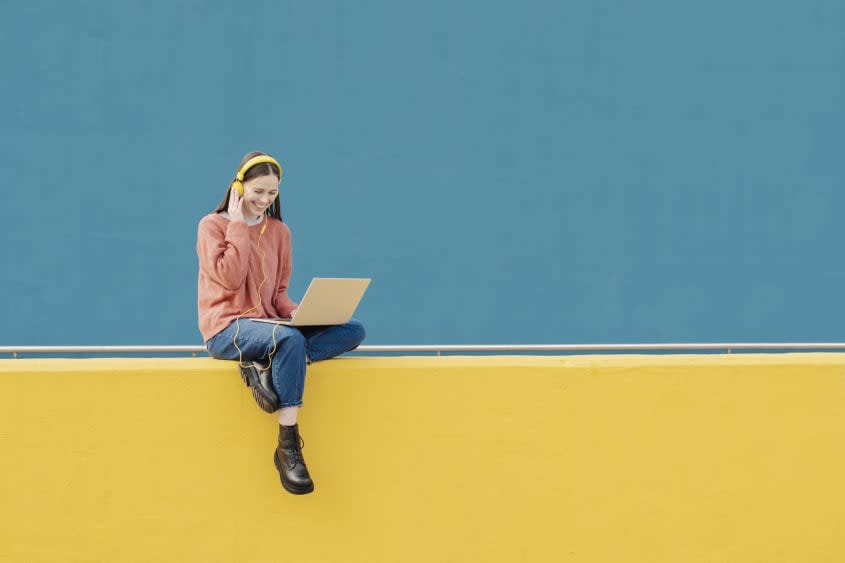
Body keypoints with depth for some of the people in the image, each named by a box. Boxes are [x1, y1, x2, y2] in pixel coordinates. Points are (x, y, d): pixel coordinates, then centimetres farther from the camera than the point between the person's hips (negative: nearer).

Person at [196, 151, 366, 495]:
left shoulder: (279, 231, 14)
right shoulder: (212, 226, 0)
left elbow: (279, 293, 15)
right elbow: (231, 279, -15)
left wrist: (301, 313, -7)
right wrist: (237, 224, -10)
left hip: (268, 326, 6)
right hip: (227, 329, -6)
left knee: (353, 331, -13)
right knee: (291, 339, -38)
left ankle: (264, 367, -27)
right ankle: (288, 448, -33)